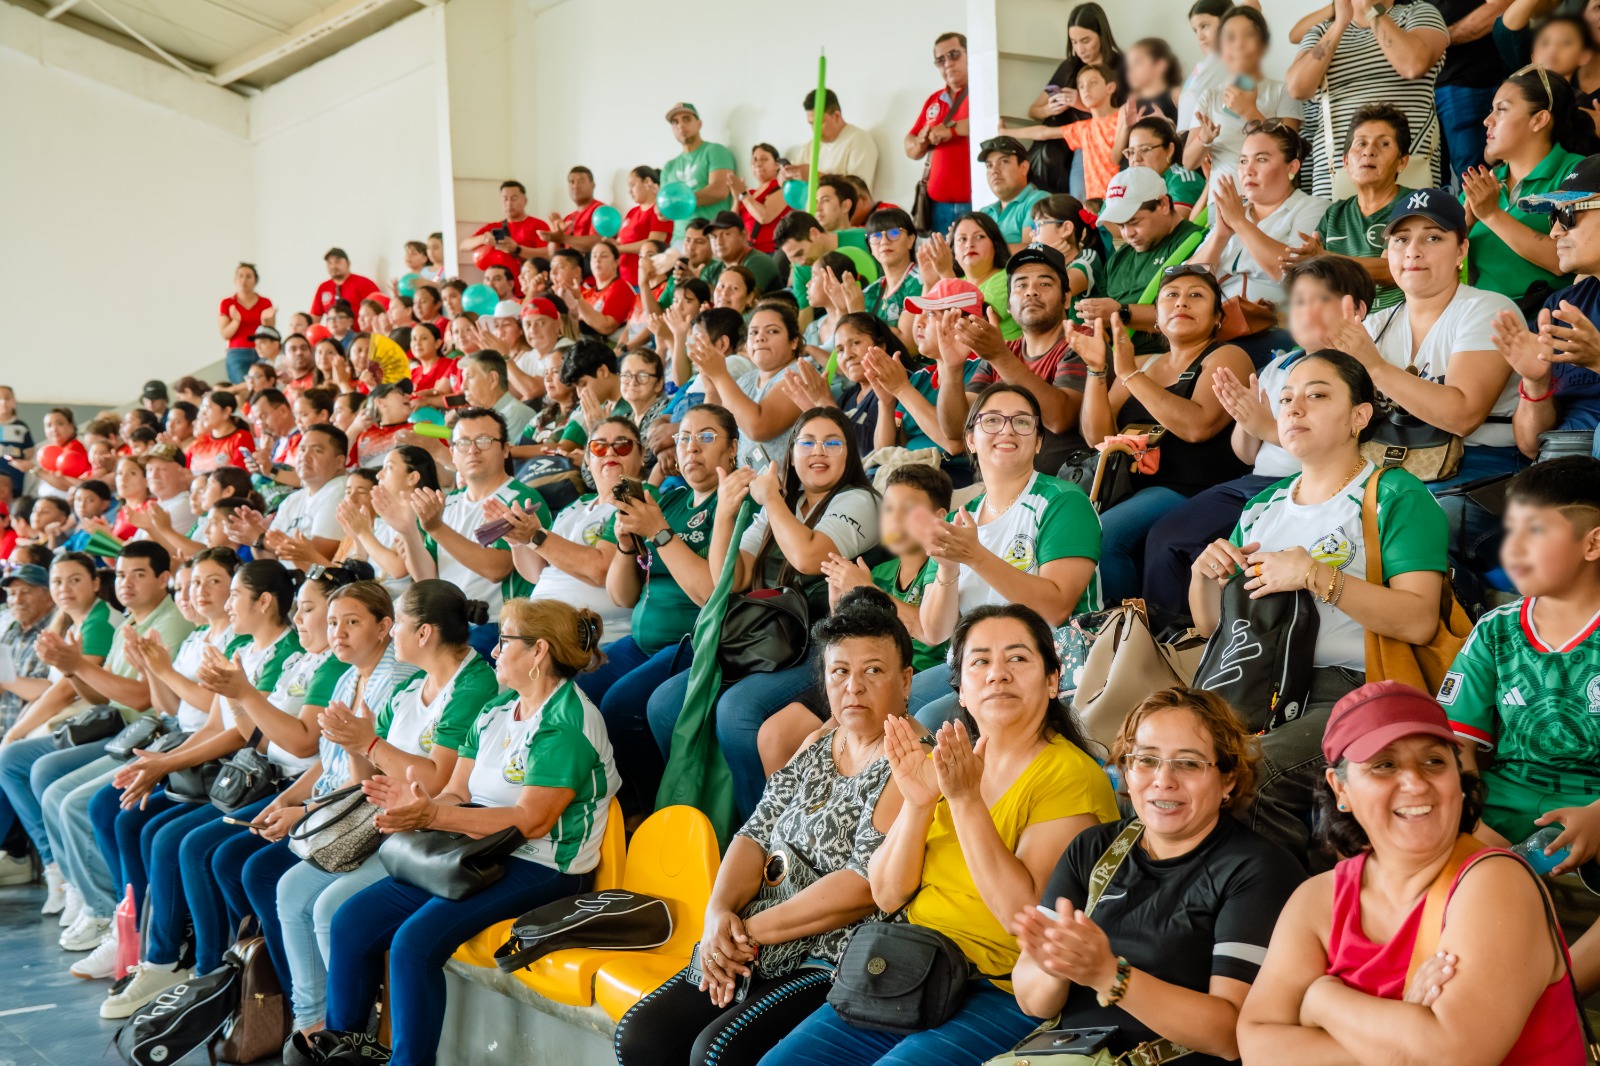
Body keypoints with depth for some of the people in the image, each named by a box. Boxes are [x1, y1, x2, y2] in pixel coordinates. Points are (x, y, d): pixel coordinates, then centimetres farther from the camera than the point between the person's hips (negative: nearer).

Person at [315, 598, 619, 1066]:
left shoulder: (567, 722, -14)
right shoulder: (495, 714, 14)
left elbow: (531, 821, -21)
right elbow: (456, 793, 11)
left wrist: (431, 814, -25)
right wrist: (416, 804, -13)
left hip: (539, 869, -9)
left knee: (415, 941, -27)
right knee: (351, 921, -2)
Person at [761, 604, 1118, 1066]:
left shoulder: (1071, 776, -11)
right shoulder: (946, 764, 10)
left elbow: (1026, 914, -21)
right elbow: (887, 896, 4)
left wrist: (966, 800, -23)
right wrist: (917, 803, -11)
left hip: (1003, 995, -6)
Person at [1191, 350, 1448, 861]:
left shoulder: (1398, 497, 4)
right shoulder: (1261, 509, 24)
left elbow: (1418, 621, -10)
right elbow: (1209, 626, 24)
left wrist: (1316, 576, -16)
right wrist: (1205, 575, 3)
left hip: (1349, 690, -6)